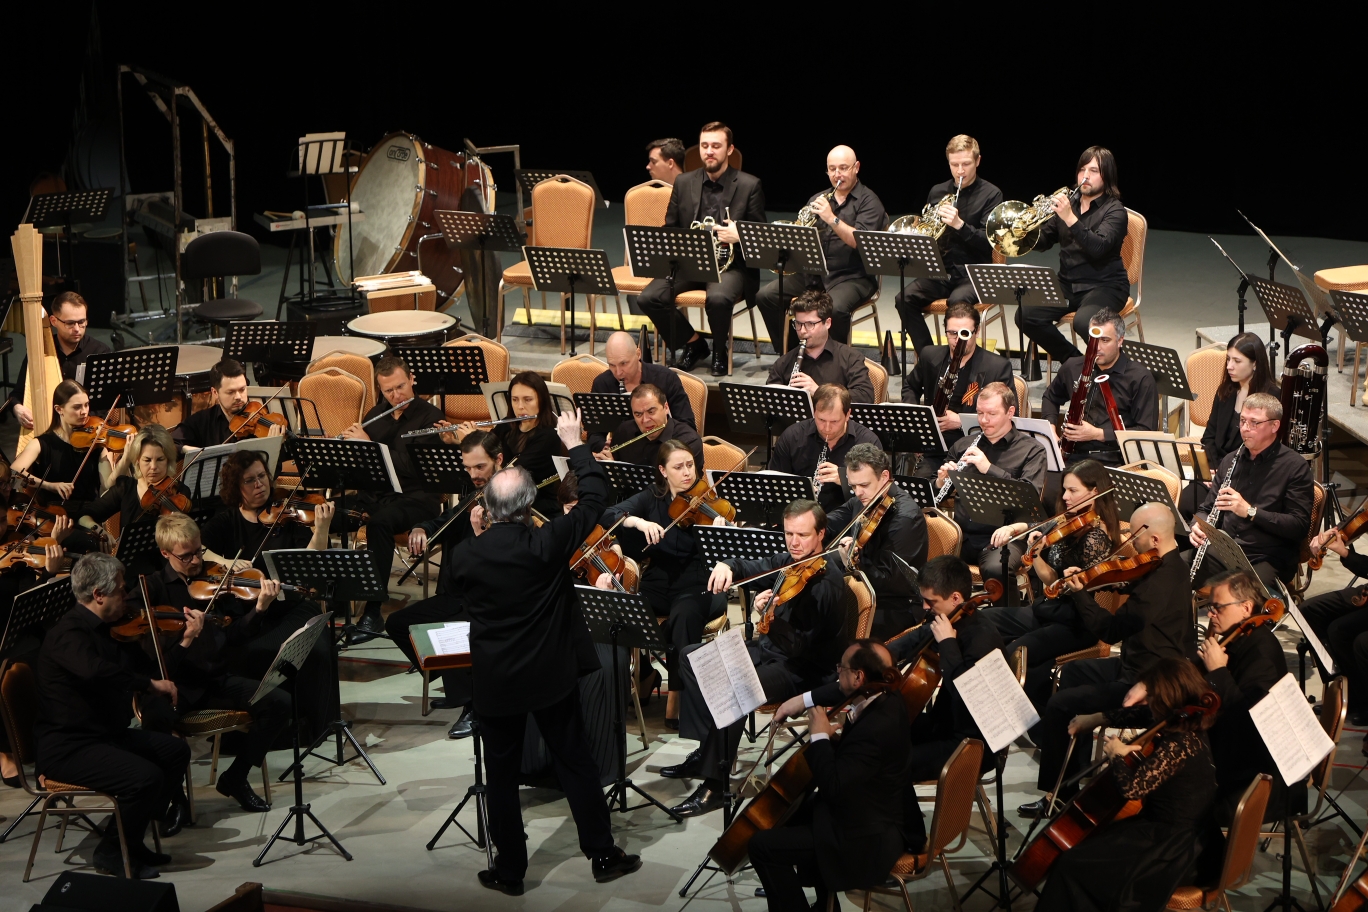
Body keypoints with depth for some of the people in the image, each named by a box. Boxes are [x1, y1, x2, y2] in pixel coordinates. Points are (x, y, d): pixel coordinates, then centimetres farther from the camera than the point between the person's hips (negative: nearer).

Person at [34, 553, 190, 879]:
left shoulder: (106, 631, 13)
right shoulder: (68, 634, -19)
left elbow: (143, 665, 22)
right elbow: (95, 670, -41)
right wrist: (151, 683, -36)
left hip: (107, 733, 11)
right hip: (67, 747, -11)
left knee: (175, 750, 12)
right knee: (146, 776, -26)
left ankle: (132, 840, 15)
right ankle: (111, 852, -3)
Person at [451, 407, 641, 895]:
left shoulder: (466, 556, -14)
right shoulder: (548, 544, -18)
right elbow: (595, 497, -7)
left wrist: (477, 536, 11)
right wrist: (575, 443, 4)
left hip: (494, 681, 0)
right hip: (551, 674, 0)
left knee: (501, 772, 11)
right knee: (576, 761, 12)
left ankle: (510, 868, 16)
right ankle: (602, 854, 19)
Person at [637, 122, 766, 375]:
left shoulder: (749, 185, 0)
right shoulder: (683, 183, 10)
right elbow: (669, 229, 15)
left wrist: (739, 236, -21)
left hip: (729, 263, -4)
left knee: (718, 298, -37)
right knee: (648, 298, -21)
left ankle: (719, 351, -5)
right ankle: (692, 343, 4)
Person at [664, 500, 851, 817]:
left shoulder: (828, 585, -23)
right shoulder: (786, 561, 2)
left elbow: (800, 647, -28)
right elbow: (749, 569, 14)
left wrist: (770, 621, -46)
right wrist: (727, 567, -10)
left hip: (802, 671, -10)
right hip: (767, 649, 10)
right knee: (693, 657, 10)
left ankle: (713, 785, -23)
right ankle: (706, 751, 11)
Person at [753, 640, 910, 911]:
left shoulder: (875, 729, -32)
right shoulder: (886, 701, -3)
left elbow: (833, 787, -34)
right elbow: (842, 691, 18)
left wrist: (820, 736, -22)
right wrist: (805, 699, 3)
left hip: (864, 841, -10)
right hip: (873, 812, 10)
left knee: (762, 846, -11)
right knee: (792, 814, 31)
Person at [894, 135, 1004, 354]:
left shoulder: (991, 194, -2)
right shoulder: (937, 192, 12)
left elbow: (988, 242, -11)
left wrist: (960, 225, -28)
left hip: (973, 273, -4)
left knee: (957, 302, -36)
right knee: (905, 299, -23)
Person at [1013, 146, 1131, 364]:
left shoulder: (1114, 210, -6)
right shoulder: (1068, 202, 11)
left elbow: (1098, 247, -24)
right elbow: (1042, 243, 11)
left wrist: (1070, 219, -35)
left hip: (1104, 286, -6)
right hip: (1067, 284, 6)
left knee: (1083, 322, -35)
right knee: (1025, 316, -17)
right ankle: (1072, 361, 2)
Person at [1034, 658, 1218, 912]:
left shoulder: (1177, 746, -29)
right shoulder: (1188, 729, 1)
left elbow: (1132, 788, -35)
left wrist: (1116, 755, -18)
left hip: (1165, 848, -11)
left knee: (1072, 865, -9)